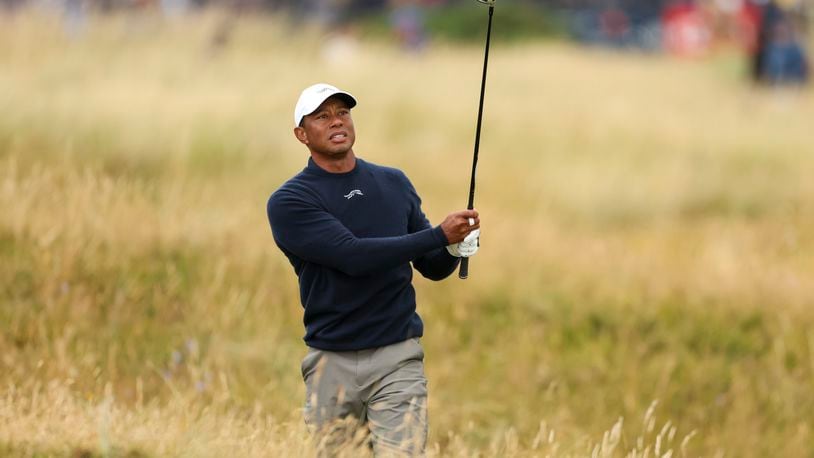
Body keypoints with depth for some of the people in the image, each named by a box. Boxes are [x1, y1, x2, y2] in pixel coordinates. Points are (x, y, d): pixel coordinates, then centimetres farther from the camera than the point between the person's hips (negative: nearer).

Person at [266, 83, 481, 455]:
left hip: (398, 358, 2)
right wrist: (439, 235, -19)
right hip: (332, 364, -2)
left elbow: (432, 268, 16)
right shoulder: (289, 201, -3)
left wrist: (454, 248, -8)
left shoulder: (395, 184, 12)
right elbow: (353, 255, -17)